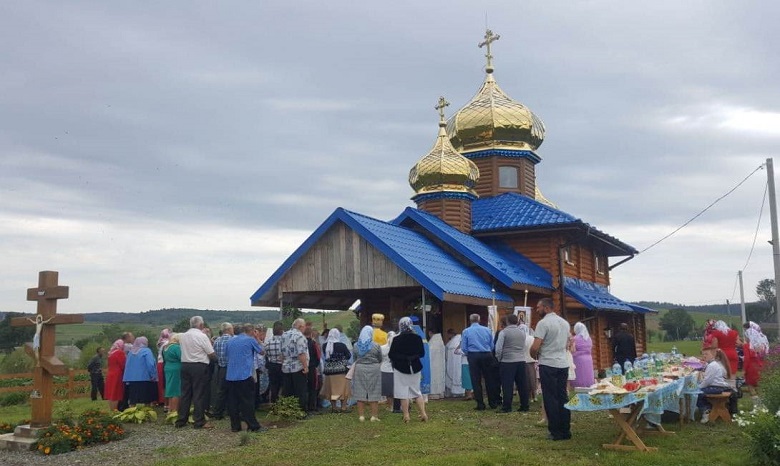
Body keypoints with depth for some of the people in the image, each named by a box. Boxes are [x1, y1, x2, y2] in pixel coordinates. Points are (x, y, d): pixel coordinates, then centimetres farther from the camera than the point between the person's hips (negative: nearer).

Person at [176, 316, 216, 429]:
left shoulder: (182, 336, 8)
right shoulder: (202, 336, -11)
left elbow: (183, 350, 16)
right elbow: (211, 354, -9)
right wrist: (215, 359, 10)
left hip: (185, 365, 6)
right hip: (199, 366, -6)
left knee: (185, 393, 11)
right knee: (199, 394, -1)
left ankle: (181, 420, 16)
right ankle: (199, 422, 2)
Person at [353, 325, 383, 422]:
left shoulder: (356, 346, -2)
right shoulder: (376, 346, -8)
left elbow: (355, 358, 8)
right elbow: (380, 359, 2)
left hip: (359, 369, 2)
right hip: (373, 370, -2)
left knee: (360, 393, 6)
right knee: (373, 393, 4)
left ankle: (361, 415, 7)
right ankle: (374, 416, 5)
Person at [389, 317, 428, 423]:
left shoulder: (397, 339, -14)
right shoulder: (417, 338, -5)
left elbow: (391, 355, -10)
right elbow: (422, 353, 4)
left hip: (401, 368, -3)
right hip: (415, 368, 3)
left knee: (403, 393, 4)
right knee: (417, 391, 15)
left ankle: (406, 415, 5)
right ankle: (423, 413, 9)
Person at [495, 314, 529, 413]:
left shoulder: (503, 332, -7)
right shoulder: (522, 331, 8)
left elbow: (498, 348, -9)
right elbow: (523, 347, 15)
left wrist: (499, 359, 4)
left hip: (507, 362, -5)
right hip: (521, 361, 5)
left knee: (507, 385, -2)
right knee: (522, 384, 8)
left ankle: (507, 407, -1)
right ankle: (524, 406, 12)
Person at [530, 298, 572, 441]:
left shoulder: (543, 323, -13)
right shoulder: (565, 323, 13)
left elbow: (535, 347, -17)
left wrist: (534, 355, 3)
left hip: (548, 365, -7)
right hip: (563, 364, 7)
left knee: (551, 399, -1)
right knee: (563, 397, 10)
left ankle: (556, 432, 2)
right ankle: (565, 430, 12)